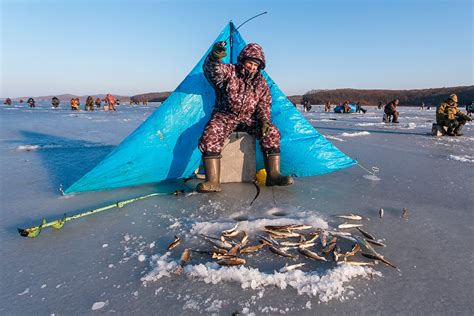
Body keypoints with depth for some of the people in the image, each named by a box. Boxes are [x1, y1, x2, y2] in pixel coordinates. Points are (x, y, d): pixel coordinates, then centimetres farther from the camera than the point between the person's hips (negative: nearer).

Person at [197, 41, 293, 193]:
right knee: (210, 134, -32)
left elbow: (264, 105, 12)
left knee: (271, 132, -22)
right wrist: (214, 58, -50)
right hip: (225, 116, -2)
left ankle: (273, 175, -19)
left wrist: (265, 120, -10)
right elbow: (212, 70, -26)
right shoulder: (228, 72, -3)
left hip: (249, 119, 3)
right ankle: (213, 181, -34)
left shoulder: (261, 82, 10)